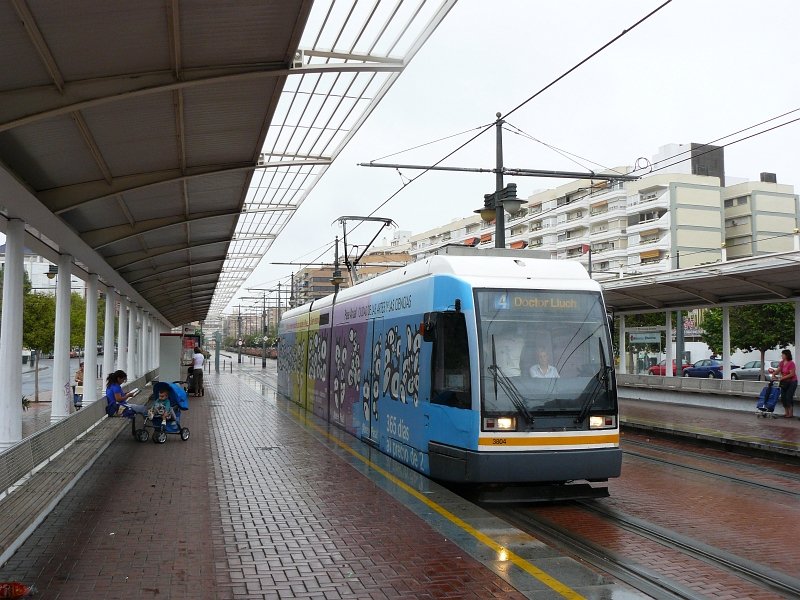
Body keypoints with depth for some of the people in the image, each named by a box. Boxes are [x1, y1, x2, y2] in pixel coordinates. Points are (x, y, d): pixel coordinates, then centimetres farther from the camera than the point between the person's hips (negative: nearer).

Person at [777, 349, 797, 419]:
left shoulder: (791, 363, -18)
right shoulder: (781, 363, 4)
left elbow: (792, 374, -21)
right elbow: (778, 371, 0)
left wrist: (783, 378, -24)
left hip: (792, 382, -8)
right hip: (784, 382, 8)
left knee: (789, 397, -9)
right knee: (783, 398, 7)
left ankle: (791, 414, 0)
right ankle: (786, 413, 17)